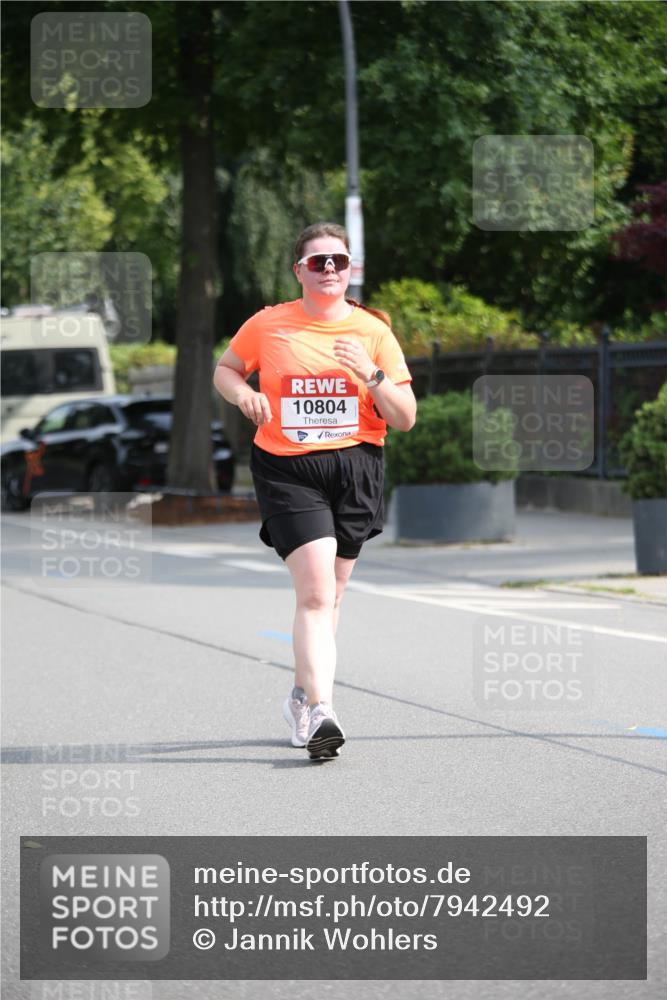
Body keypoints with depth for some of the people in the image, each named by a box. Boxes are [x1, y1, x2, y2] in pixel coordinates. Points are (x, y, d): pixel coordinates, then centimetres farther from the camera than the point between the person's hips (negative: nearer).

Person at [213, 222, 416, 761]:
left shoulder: (373, 331, 4)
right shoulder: (267, 325, 2)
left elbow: (405, 418, 3)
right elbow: (225, 369, 19)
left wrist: (372, 375, -14)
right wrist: (243, 392, -3)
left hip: (355, 468, 2)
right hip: (287, 469, -2)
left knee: (327, 594, 11)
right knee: (316, 590, -18)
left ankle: (303, 695, 31)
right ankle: (320, 712, -24)